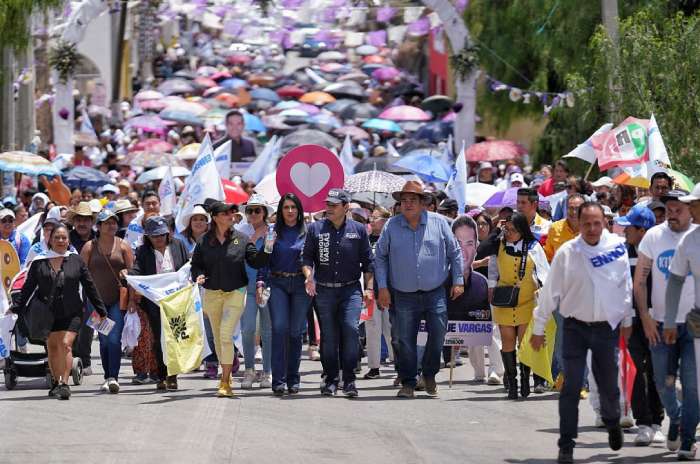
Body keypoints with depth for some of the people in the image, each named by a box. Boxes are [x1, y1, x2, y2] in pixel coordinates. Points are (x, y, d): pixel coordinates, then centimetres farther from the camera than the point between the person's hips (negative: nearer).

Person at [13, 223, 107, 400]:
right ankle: (55, 382, 25)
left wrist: (101, 310, 8)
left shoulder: (76, 261, 2)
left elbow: (89, 286, 6)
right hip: (47, 313, 2)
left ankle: (64, 384, -18)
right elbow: (28, 288, 5)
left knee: (66, 344, -15)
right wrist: (16, 309, -1)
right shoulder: (39, 262, 4)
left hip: (71, 313, -2)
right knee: (52, 347, 10)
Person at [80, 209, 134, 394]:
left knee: (114, 339, -12)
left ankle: (113, 377, -16)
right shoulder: (89, 247, 3)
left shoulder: (122, 246, 3)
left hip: (118, 299, -2)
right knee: (104, 340, 7)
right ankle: (108, 378, 15)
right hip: (96, 300, 2)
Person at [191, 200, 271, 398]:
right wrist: (199, 276, -12)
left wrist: (267, 251, -17)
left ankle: (226, 383, -13)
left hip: (235, 292, -3)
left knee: (226, 335, -14)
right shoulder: (204, 241, 2)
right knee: (218, 337, 12)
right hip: (212, 293, 3)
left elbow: (255, 261, 1)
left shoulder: (241, 239, 0)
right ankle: (226, 375, 29)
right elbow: (196, 264, 8)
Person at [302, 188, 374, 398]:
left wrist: (369, 288, 2)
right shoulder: (315, 229, 7)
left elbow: (368, 262, 10)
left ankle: (349, 380, -11)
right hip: (324, 291, 1)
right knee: (328, 336, 3)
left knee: (351, 329, -16)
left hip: (351, 289, -1)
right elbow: (307, 257, 7)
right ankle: (331, 380, 13)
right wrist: (309, 276, -11)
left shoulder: (358, 230, 7)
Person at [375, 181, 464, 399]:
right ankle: (408, 384, 11)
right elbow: (380, 257, 7)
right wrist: (382, 287, 2)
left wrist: (458, 281, 5)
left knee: (438, 335, -4)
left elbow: (454, 252, 8)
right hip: (405, 296, 0)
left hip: (435, 293, 0)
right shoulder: (392, 226, 1)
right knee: (406, 341, 1)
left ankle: (429, 374, 19)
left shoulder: (439, 223, 1)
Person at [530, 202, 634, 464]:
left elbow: (626, 286, 8)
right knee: (571, 388, -5)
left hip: (607, 327, 1)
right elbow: (550, 291, -1)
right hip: (575, 327, -1)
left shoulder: (617, 248, -3)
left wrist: (627, 320, 14)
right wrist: (538, 329, 2)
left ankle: (612, 422, 41)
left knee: (609, 385, 10)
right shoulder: (566, 253, -7)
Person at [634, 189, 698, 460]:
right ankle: (675, 419, 37)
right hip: (660, 323, 2)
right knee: (663, 382, 10)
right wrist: (645, 317, -4)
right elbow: (639, 280, 4)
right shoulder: (653, 236, 0)